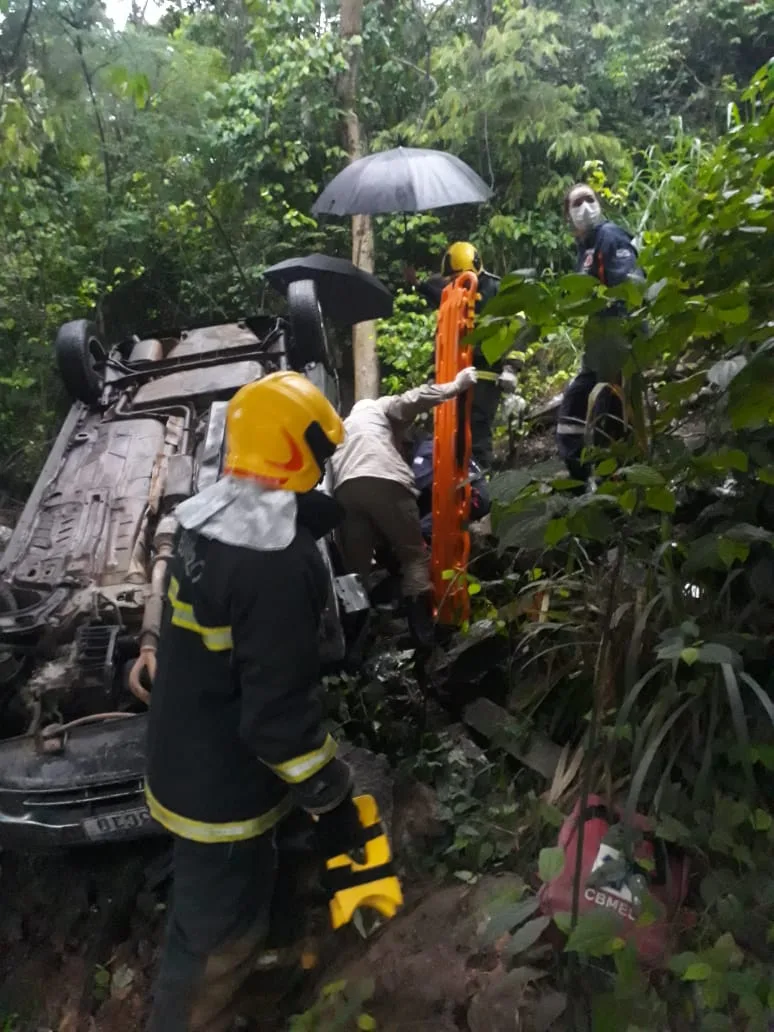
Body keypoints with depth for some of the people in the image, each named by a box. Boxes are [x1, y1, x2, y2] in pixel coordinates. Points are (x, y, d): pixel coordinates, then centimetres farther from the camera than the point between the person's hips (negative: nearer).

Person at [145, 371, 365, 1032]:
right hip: (225, 789, -10)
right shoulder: (278, 563, -32)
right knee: (217, 935, 13)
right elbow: (278, 707, -29)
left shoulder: (211, 516, -5)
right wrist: (330, 798, -17)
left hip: (185, 759, 10)